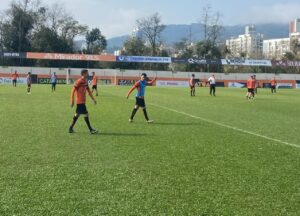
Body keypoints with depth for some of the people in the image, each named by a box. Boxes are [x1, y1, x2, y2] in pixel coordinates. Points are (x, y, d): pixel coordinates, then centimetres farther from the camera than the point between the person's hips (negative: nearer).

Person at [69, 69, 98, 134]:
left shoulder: (86, 81, 12)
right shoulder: (79, 81, -14)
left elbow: (89, 91, 20)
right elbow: (73, 90, -14)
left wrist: (93, 99, 19)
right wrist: (72, 101, -16)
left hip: (82, 101, 9)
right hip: (80, 101, -9)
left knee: (77, 114, 14)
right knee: (86, 114, -7)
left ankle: (71, 128, 22)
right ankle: (91, 129, -2)